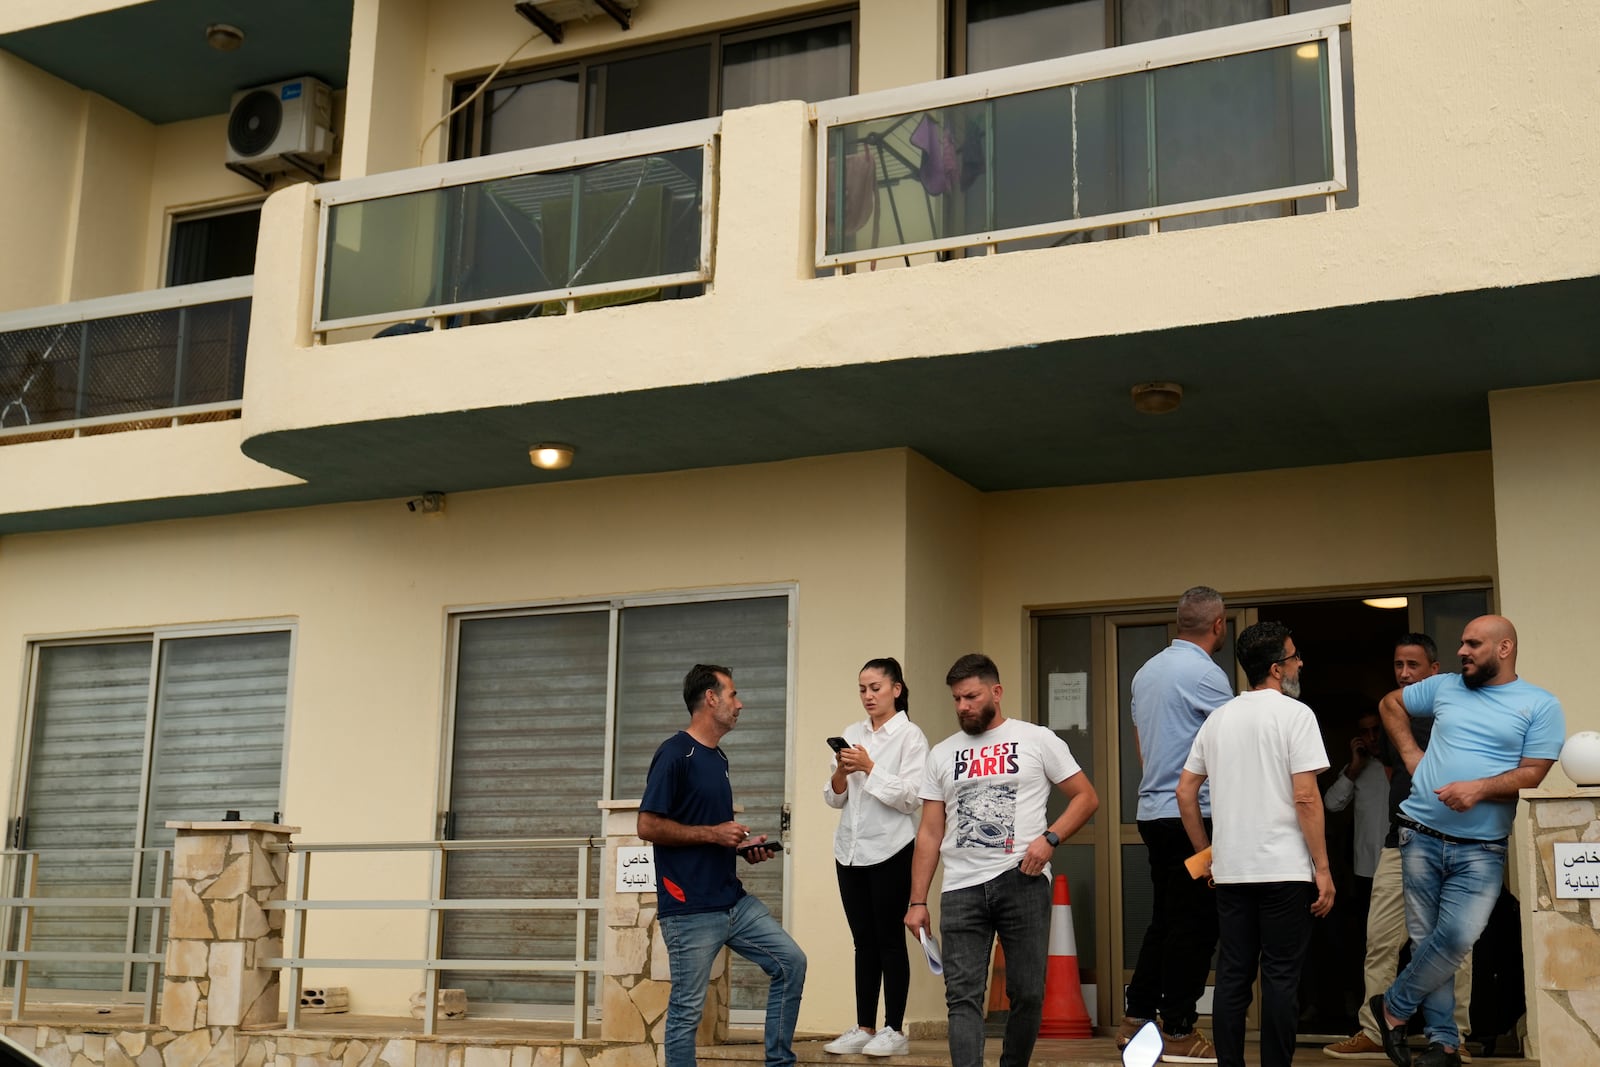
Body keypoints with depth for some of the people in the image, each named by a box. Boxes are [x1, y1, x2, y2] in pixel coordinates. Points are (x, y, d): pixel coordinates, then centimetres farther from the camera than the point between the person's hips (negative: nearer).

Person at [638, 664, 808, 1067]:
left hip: (735, 901, 9)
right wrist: (713, 833, -15)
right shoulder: (675, 753, -12)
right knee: (687, 1010, 0)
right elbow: (648, 825, -17)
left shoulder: (718, 758, 16)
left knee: (790, 962, 5)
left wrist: (745, 846, 8)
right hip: (691, 910, -9)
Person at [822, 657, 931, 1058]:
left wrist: (869, 768, -16)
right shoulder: (852, 734, 12)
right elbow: (835, 798, 12)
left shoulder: (910, 736, -5)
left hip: (890, 851, -5)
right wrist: (841, 773, -8)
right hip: (850, 849, 6)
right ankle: (864, 1029, 14)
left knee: (890, 940, -1)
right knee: (864, 942, 9)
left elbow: (910, 797, -13)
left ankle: (894, 1031, 6)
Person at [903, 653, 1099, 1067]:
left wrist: (1050, 837, -11)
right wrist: (917, 902, 6)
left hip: (1022, 880, -2)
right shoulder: (942, 754, 14)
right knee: (963, 996, -6)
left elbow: (1086, 797, 5)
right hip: (961, 889, 2)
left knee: (1027, 993, 3)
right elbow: (929, 834, 12)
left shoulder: (1037, 740, 5)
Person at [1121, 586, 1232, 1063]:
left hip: (1152, 810, 9)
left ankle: (1137, 1017, 17)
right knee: (1194, 925, -2)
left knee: (1164, 919, 16)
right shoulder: (1205, 674, -14)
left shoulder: (1146, 671, 13)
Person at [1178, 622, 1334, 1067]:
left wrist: (1207, 853, 20)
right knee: (1280, 977, -1)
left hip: (1230, 870, 5)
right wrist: (1323, 869, -8)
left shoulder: (1218, 718, 11)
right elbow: (1305, 799, -13)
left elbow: (1185, 793, 12)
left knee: (1232, 976, 9)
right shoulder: (1294, 714, -7)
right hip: (1285, 871, -5)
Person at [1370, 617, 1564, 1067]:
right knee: (1424, 939, 3)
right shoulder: (1444, 687, 10)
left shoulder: (1541, 706, 0)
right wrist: (1410, 754, 12)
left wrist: (1479, 788, -21)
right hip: (1422, 836, 3)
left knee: (1456, 938, -15)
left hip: (1481, 848, -3)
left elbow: (1531, 775, -7)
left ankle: (1394, 1006, 7)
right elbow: (1390, 704, 25)